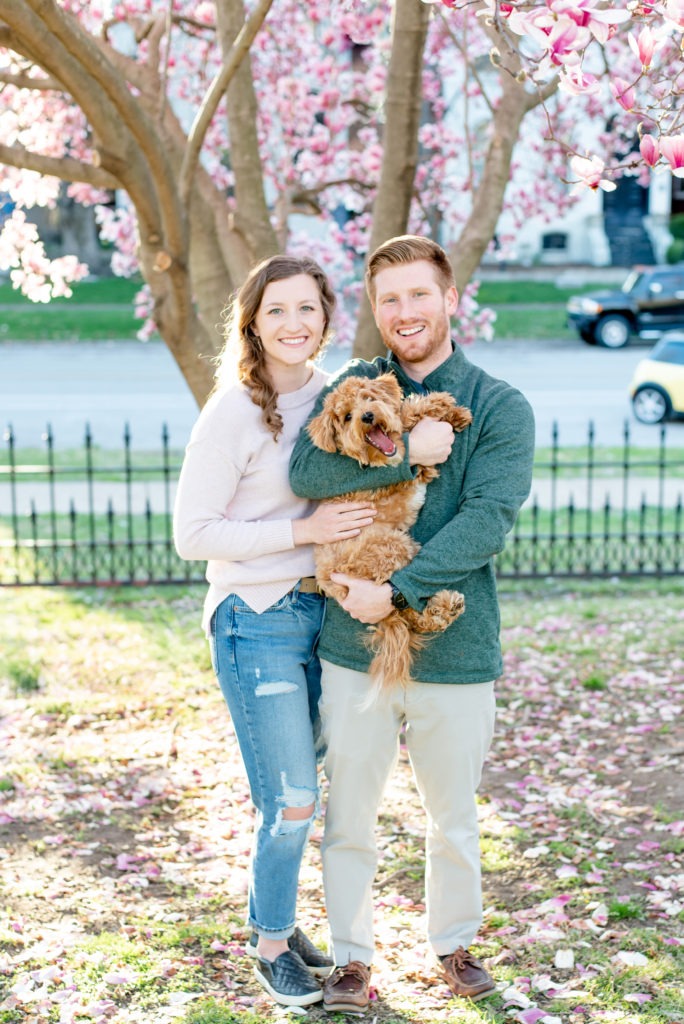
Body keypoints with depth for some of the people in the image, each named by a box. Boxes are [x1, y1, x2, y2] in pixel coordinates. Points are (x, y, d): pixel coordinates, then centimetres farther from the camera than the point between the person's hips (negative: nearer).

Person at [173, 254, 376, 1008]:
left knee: (294, 792, 16)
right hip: (257, 621, -6)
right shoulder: (233, 414, -15)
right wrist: (302, 530, -20)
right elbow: (192, 534, -15)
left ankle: (275, 917, 36)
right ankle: (270, 944, 19)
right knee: (291, 802, -3)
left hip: (321, 610, 6)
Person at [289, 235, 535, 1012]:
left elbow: (487, 521, -15)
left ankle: (454, 942, 39)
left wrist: (397, 588, -22)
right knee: (348, 817, 11)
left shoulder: (502, 408, -2)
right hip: (354, 647, 1)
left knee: (453, 818, 16)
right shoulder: (350, 389, 4)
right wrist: (406, 451, -20)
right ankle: (351, 955, 31)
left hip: (455, 651, 0)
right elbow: (307, 473, -14)